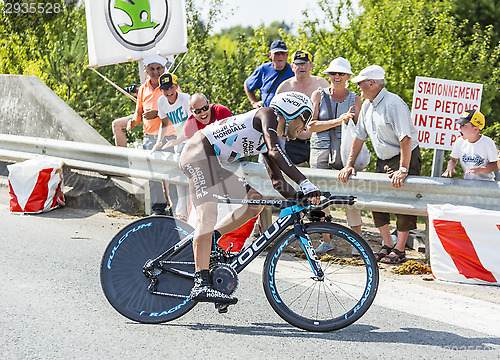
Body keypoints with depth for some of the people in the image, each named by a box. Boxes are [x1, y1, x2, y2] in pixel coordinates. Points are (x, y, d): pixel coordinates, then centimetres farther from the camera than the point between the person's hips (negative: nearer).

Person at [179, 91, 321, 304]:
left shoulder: (268, 141, 20)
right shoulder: (268, 114, -7)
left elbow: (277, 181, 19)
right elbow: (275, 152, -25)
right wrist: (304, 182, -29)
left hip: (212, 162, 10)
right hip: (198, 153, -10)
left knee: (255, 200, 7)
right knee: (208, 216, -22)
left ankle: (207, 241, 5)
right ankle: (201, 285, -28)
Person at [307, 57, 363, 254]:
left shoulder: (355, 98, 8)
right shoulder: (319, 94, 5)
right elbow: (310, 125, -4)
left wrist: (349, 120, -11)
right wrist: (337, 121, -13)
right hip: (320, 150, 1)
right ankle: (325, 240, 16)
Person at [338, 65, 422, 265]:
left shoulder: (394, 104, -21)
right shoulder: (367, 105, 6)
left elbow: (405, 138, -27)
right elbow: (359, 137, 10)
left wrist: (403, 170, -31)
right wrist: (349, 165, 4)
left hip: (406, 158, -8)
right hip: (383, 159, 8)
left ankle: (399, 250, 0)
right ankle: (387, 245, 14)